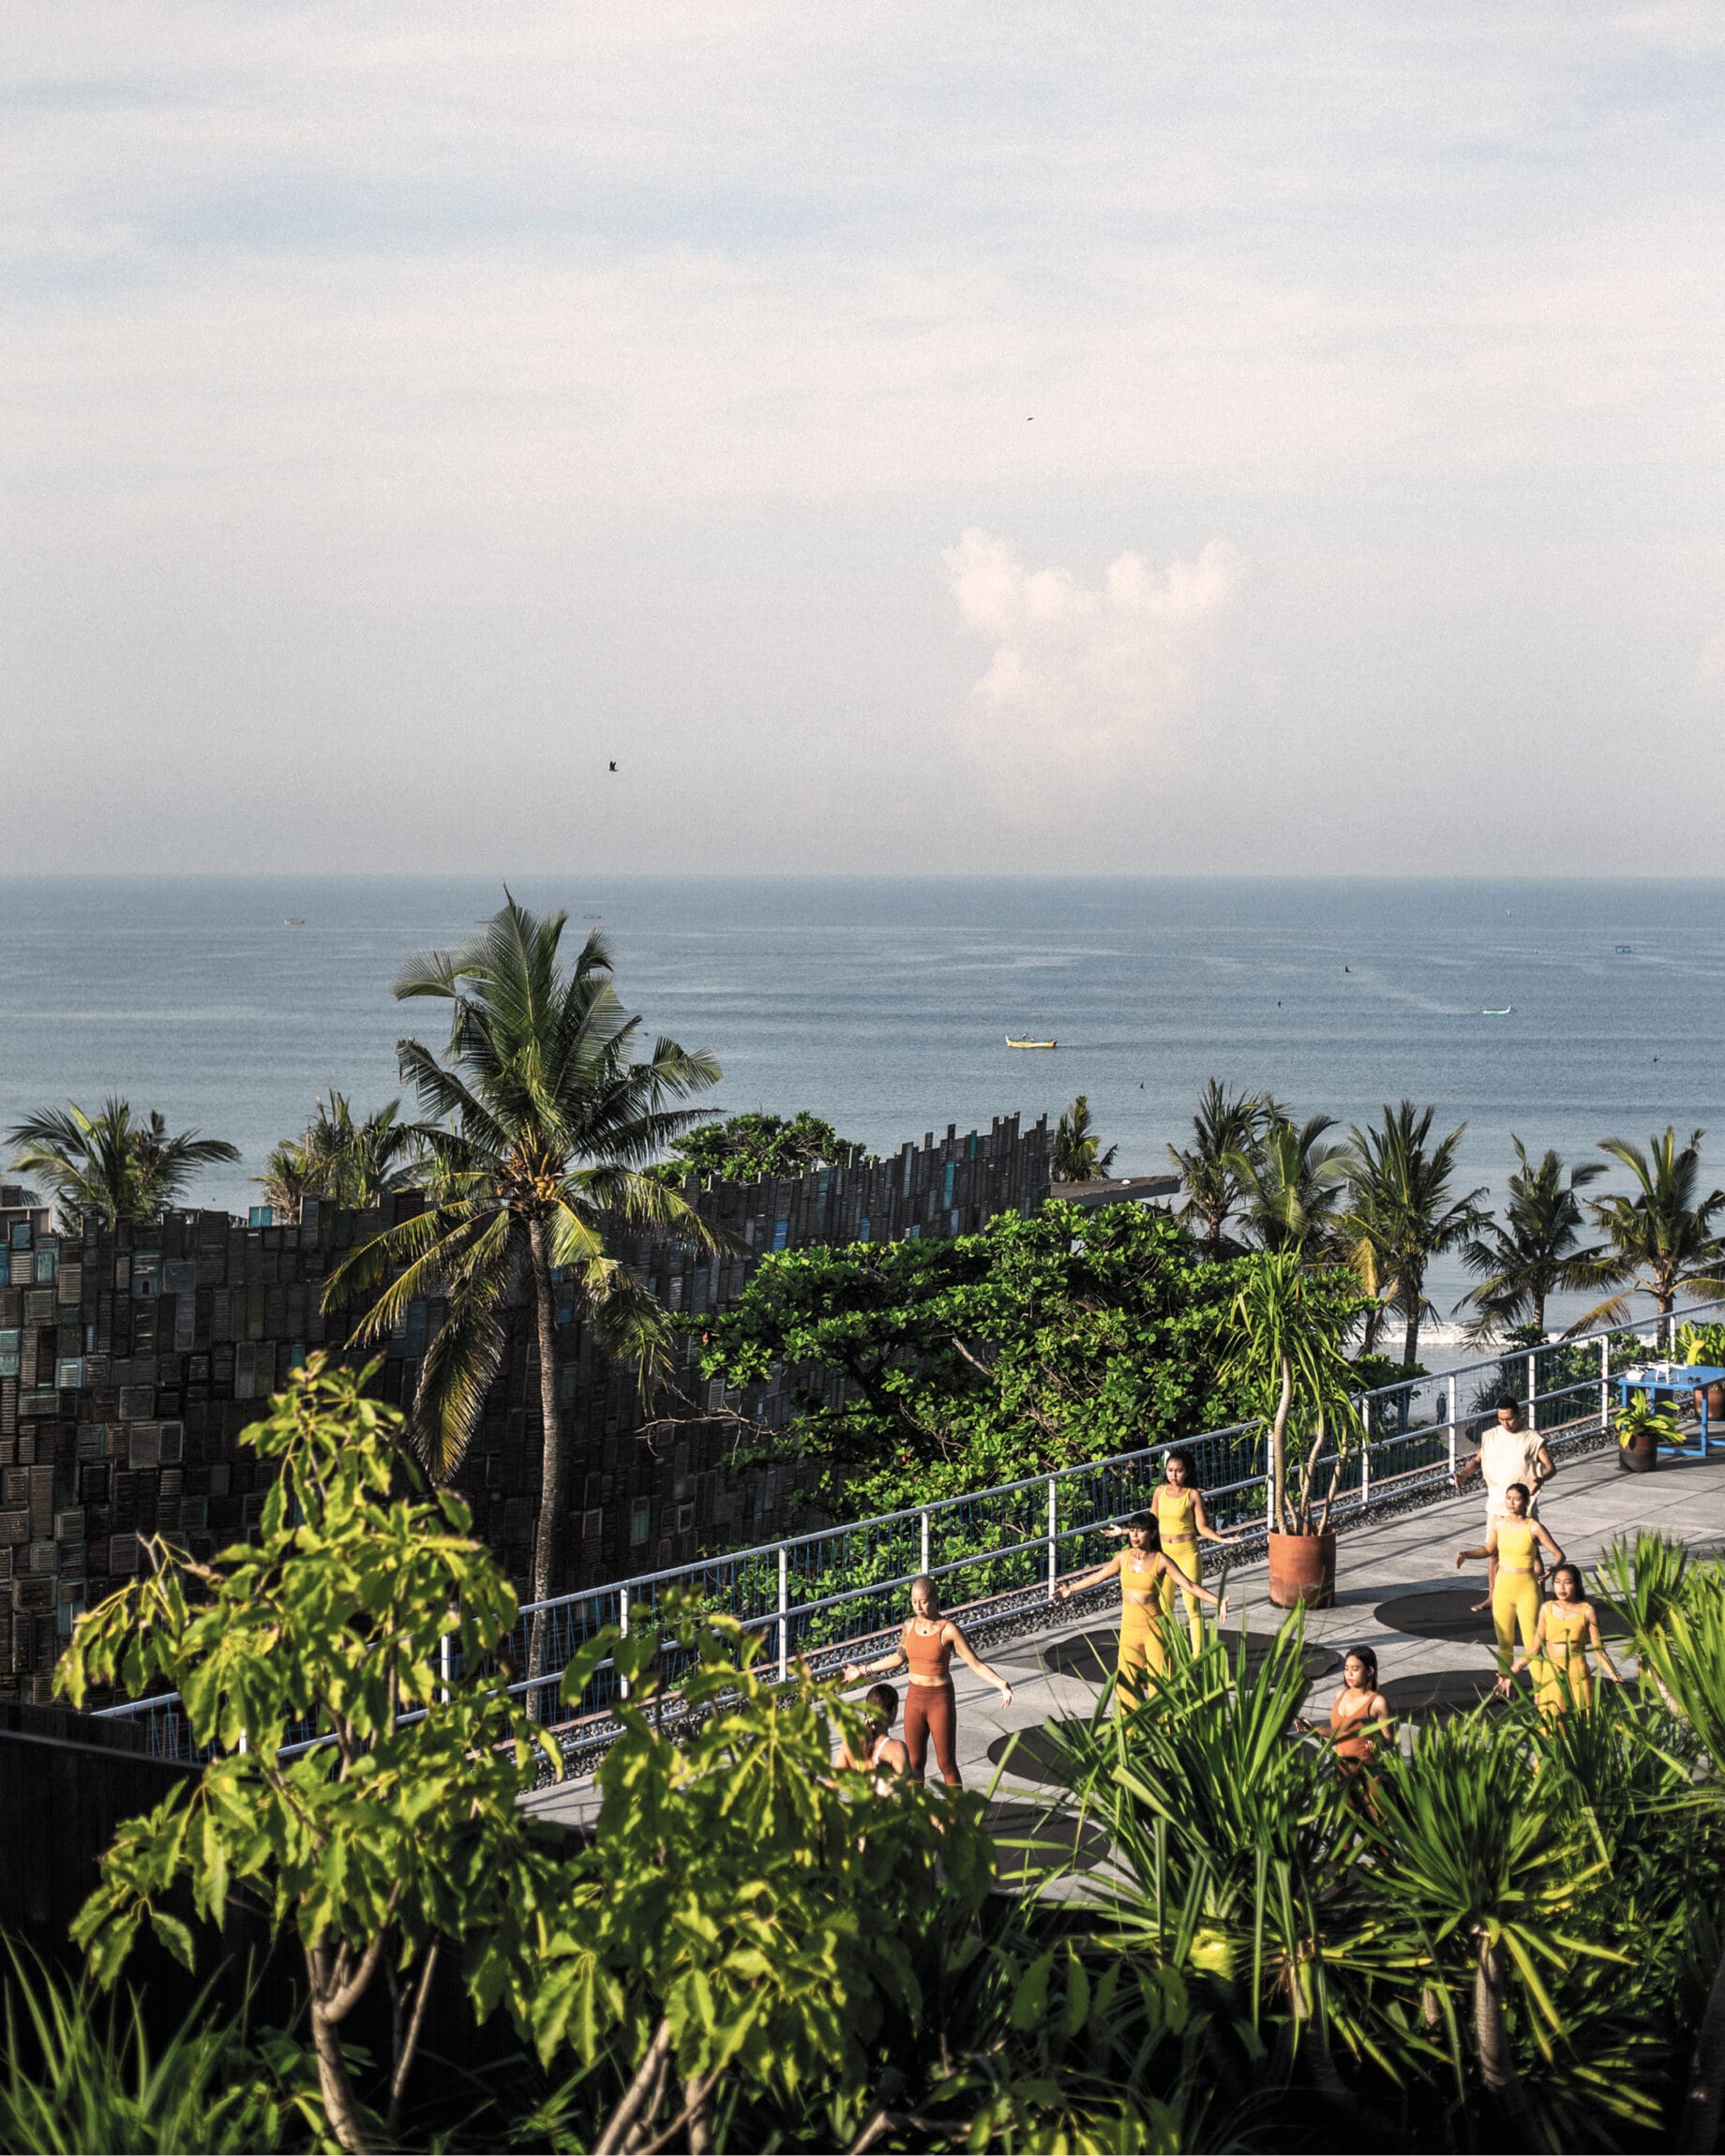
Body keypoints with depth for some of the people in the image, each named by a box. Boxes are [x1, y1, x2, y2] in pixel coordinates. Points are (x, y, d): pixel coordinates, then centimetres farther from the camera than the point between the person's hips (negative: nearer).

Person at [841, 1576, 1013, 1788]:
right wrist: (862, 1670, 23)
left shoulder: (948, 1630, -14)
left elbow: (976, 1663, -14)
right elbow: (898, 1657, 18)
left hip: (940, 1700, -5)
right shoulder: (910, 1625, 1)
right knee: (914, 1762, 10)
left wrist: (1001, 1684, -27)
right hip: (914, 1699, 5)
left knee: (946, 1763, 0)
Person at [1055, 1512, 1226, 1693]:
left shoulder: (1161, 1561, -8)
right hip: (1129, 1628, 4)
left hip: (1154, 1629, -4)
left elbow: (1189, 1585, -11)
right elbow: (1098, 1576, 17)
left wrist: (1217, 1601, -21)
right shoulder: (1123, 1557, 3)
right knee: (1128, 1680, 5)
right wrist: (1071, 1589, 26)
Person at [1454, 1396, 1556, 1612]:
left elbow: (1551, 1467, -10)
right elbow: (1478, 1460, 12)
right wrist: (1463, 1473, -8)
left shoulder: (1533, 1439, -10)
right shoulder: (1490, 1437, 2)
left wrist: (1540, 1479, -32)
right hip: (1496, 1504, 4)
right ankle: (1492, 1596, 18)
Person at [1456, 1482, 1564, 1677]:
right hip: (1503, 1588, 4)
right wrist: (1466, 1555, 2)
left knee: (1532, 1643, -3)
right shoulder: (1499, 1525, 1)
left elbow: (1559, 1555, -9)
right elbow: (1489, 1550, 18)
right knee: (1504, 1642, 12)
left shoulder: (1533, 1528, -12)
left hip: (1527, 1590, -4)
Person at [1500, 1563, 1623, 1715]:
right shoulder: (1547, 1609, 5)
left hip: (1578, 1673, -1)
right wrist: (1511, 1673, 7)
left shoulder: (1586, 1611, 0)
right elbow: (1535, 1648, 11)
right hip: (1551, 1674, 1)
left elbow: (1598, 1649, 0)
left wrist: (1613, 1674, -13)